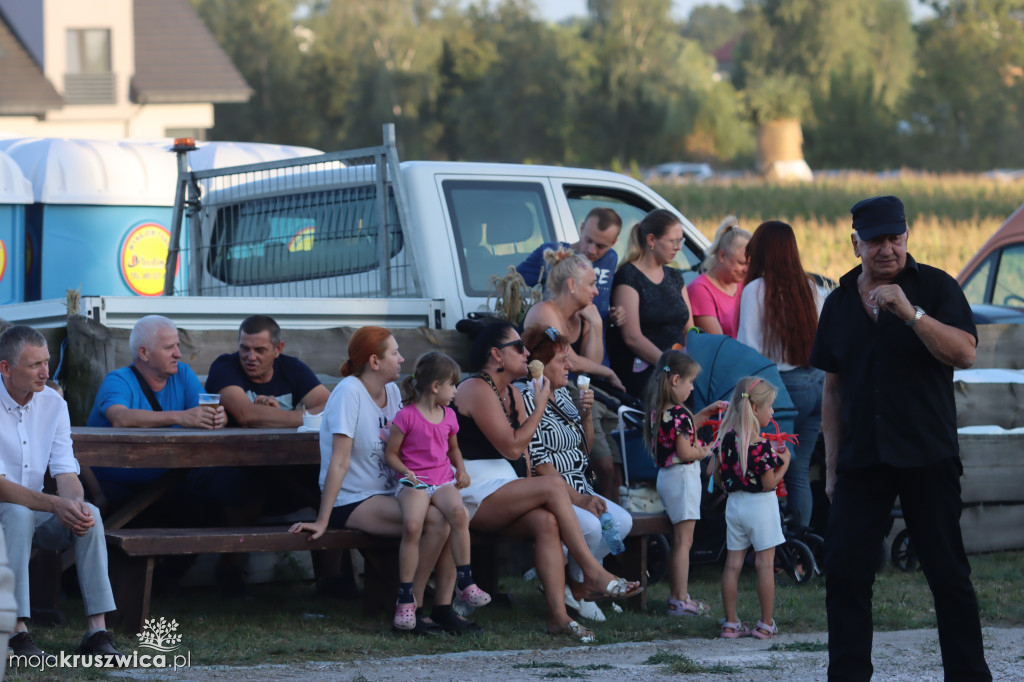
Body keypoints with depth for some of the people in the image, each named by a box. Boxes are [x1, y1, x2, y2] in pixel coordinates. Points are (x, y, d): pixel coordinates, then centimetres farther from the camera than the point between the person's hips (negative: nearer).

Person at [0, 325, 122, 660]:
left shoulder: (53, 404, 1)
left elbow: (66, 473, -3)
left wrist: (76, 507, -26)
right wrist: (54, 505, -34)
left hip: (35, 512, 5)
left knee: (90, 514, -22)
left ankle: (97, 630, -26)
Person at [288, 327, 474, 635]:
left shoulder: (392, 391, 9)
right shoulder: (350, 393, -14)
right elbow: (339, 462, -19)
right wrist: (322, 521, -20)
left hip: (387, 494, 7)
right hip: (352, 502, -7)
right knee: (435, 519, -26)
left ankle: (443, 607, -11)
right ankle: (411, 608, -15)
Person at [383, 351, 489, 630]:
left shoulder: (448, 416, 15)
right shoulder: (407, 416, -3)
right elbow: (390, 453, 2)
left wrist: (461, 470, 14)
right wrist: (405, 471, -16)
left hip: (442, 480, 4)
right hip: (414, 482, -4)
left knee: (458, 512, -31)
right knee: (412, 524, -33)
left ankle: (465, 582, -21)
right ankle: (405, 598, -24)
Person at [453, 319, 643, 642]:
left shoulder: (512, 394, 18)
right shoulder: (477, 390, -11)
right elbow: (512, 448, -15)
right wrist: (540, 406, -7)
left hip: (500, 489, 8)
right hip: (471, 494, -8)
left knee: (546, 521, -22)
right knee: (552, 486, -24)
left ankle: (558, 615, -30)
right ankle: (593, 574, -20)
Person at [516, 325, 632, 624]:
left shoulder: (563, 395, 16)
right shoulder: (526, 398, -11)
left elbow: (584, 449, 21)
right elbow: (538, 463, -17)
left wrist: (586, 414, 3)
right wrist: (578, 499, -20)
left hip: (579, 490, 9)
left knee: (622, 521, -15)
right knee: (590, 526, -31)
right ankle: (577, 588, -3)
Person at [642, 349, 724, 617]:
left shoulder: (658, 411, 8)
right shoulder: (679, 413, -20)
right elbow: (685, 451, -23)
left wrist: (704, 414, 21)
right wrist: (706, 450, -5)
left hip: (666, 475, 10)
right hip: (682, 477, -10)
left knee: (679, 540, 17)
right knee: (683, 541, -5)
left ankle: (676, 596, 22)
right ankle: (680, 601, -4)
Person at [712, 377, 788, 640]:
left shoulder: (725, 439, 0)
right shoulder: (760, 445, -19)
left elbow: (718, 478, 7)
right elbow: (769, 483, -17)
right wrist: (783, 462, -3)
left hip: (734, 504, 6)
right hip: (760, 506, -6)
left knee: (733, 563, 9)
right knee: (765, 564, 2)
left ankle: (731, 623, 12)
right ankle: (766, 624, 4)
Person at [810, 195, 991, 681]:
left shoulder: (935, 287, -1)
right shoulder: (840, 302, 11)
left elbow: (965, 353, -16)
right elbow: (833, 389, 15)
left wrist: (910, 313, -26)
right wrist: (832, 465, 11)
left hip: (927, 458, -4)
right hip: (862, 459, 4)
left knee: (948, 573, 0)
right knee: (844, 571, -2)